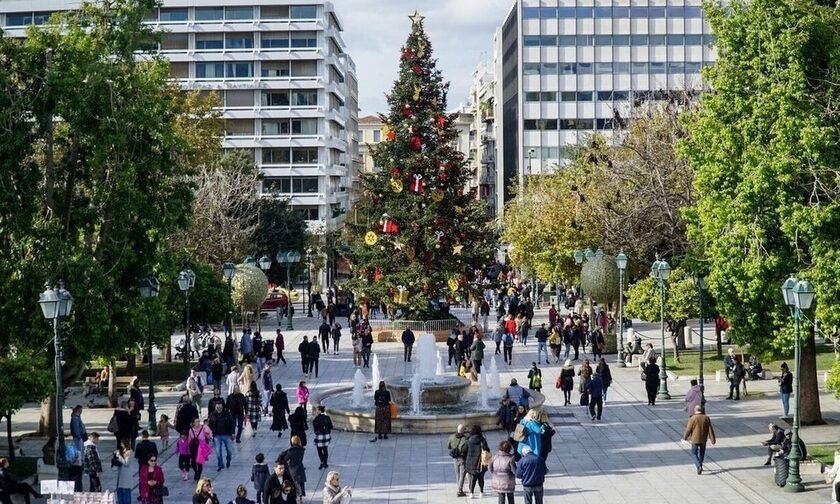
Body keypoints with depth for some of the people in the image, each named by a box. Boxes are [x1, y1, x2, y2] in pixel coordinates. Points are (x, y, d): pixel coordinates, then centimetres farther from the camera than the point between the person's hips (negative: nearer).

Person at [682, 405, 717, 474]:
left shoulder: (692, 419, -14)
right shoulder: (706, 418, -4)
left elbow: (688, 430, -9)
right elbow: (710, 430, -1)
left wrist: (685, 437, 8)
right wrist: (713, 440, 4)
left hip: (695, 439, -3)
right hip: (703, 439, 3)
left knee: (694, 453, 6)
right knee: (701, 453, 20)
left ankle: (699, 466, -12)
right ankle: (700, 466, 30)